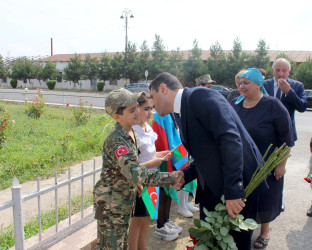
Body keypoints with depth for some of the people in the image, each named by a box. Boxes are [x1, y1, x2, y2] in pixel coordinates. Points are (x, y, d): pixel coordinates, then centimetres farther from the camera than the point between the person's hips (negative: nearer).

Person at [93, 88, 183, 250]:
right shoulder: (116, 140, -26)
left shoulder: (130, 133, 3)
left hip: (123, 203, 9)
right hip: (110, 204, -8)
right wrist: (169, 179, -38)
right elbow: (133, 171, -36)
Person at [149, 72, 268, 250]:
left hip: (237, 190, -8)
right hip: (211, 190, 8)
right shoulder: (184, 114, 13)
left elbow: (230, 138, -26)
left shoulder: (200, 96, -15)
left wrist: (233, 190, -28)